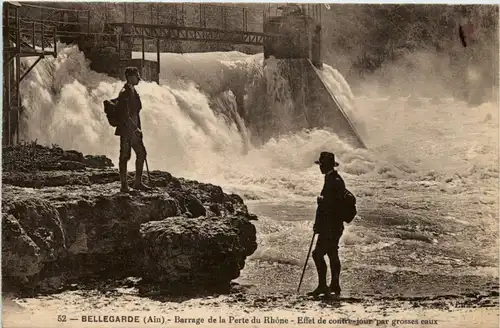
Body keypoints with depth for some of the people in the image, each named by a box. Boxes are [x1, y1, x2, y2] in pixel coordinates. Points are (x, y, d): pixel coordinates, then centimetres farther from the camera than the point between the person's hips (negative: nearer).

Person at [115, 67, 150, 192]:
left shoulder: (133, 91, 14)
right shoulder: (124, 93, -15)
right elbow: (125, 115, -21)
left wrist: (138, 128, 18)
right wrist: (135, 128, -20)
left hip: (133, 130, 10)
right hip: (126, 130, -10)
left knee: (141, 153, 10)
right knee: (125, 156, -3)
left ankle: (138, 182, 18)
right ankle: (124, 185, 3)